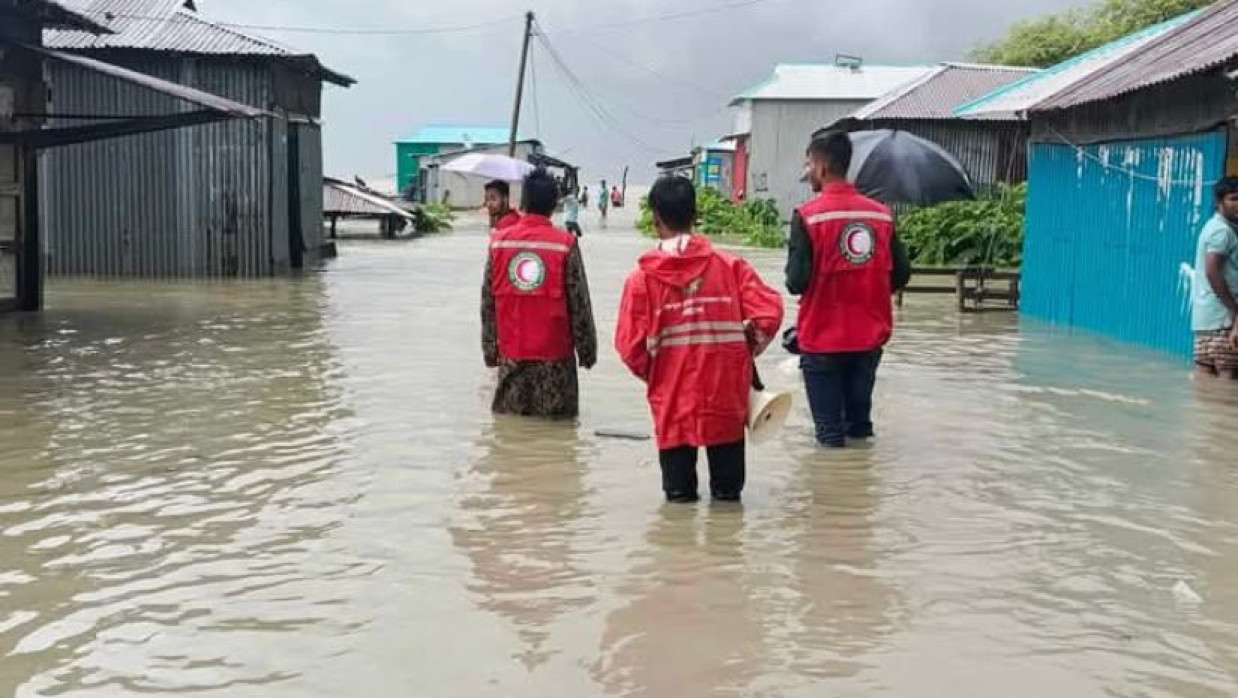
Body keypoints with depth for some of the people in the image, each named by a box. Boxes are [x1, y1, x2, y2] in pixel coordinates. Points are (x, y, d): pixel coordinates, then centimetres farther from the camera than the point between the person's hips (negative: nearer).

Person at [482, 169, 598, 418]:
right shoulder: (565, 244, -8)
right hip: (554, 353, -3)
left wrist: (490, 350, 12)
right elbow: (579, 303, -5)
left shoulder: (499, 241, 1)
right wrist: (587, 349, 5)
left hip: (511, 353, 3)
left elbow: (488, 302, 4)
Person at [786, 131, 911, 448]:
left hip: (823, 339, -4)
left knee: (830, 432, 7)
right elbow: (900, 275, 3)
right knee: (860, 419, 19)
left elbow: (797, 282, -16)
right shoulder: (882, 214, 0)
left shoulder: (808, 215, -13)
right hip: (870, 337, 4)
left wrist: (794, 280, 7)